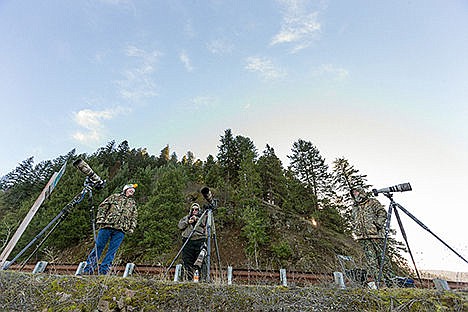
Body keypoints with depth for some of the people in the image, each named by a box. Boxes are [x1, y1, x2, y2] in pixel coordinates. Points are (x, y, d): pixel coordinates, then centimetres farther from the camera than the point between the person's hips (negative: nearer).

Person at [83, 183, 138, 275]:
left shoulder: (133, 204, 21)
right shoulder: (114, 197, 13)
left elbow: (134, 218, 21)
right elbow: (102, 207, 8)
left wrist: (132, 228, 7)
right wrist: (100, 219, -4)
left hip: (120, 230, 2)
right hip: (107, 226, -2)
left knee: (112, 251, 1)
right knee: (98, 247, 3)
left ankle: (103, 271, 10)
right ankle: (88, 269, 15)